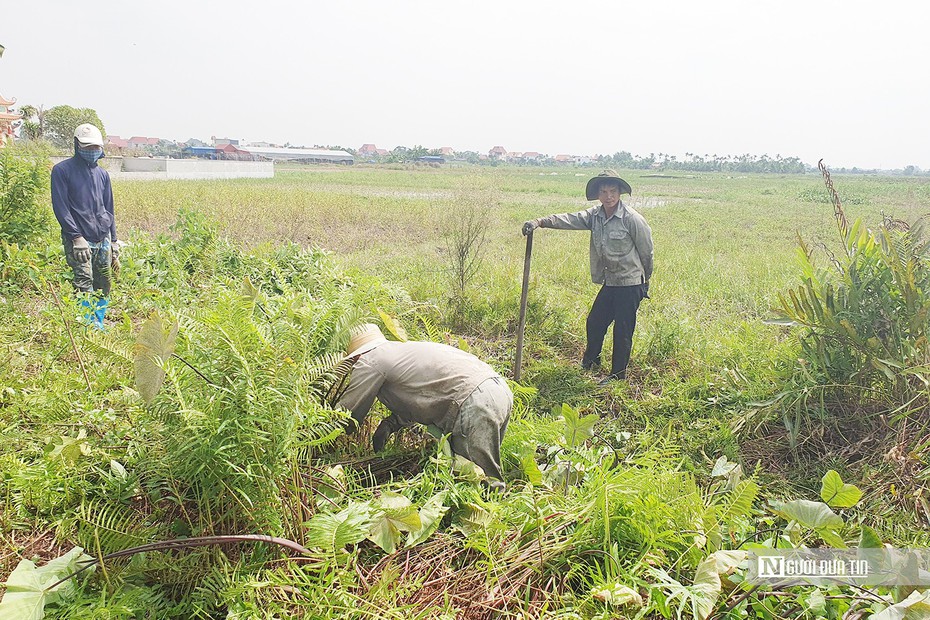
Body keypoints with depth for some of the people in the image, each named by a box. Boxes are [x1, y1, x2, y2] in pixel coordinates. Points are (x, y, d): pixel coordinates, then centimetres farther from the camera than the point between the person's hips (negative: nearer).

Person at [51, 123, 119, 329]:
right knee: (84, 285, -16)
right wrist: (76, 236, -15)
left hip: (103, 241, 6)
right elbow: (60, 207, -6)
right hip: (79, 240, -5)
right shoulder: (62, 170, 1)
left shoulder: (102, 174, 17)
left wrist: (113, 242, 16)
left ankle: (99, 327, 16)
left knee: (103, 288, 6)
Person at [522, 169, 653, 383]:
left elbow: (646, 251, -6)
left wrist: (645, 282, 4)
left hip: (630, 284, -6)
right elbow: (569, 219, -11)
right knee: (594, 323, 16)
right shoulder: (595, 215, 2)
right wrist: (540, 222, -27)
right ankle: (590, 360, 41)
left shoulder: (632, 219, -15)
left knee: (623, 330, 1)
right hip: (609, 283, 6)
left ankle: (618, 374, 17)